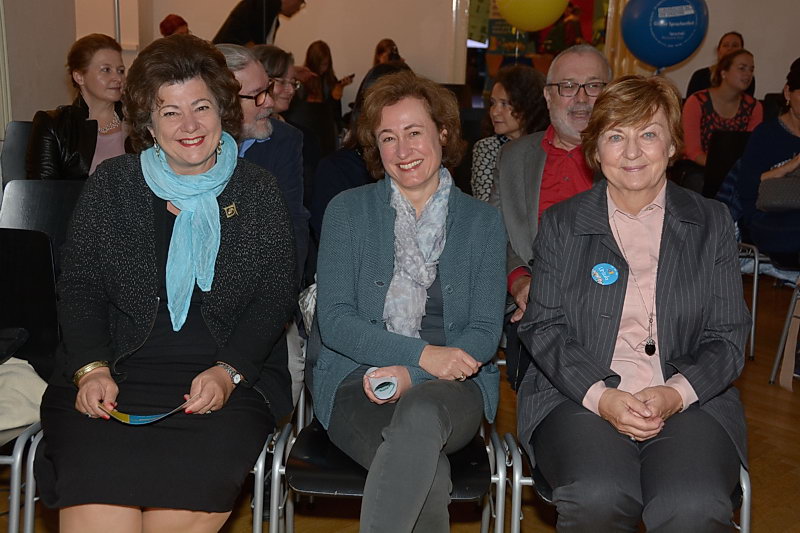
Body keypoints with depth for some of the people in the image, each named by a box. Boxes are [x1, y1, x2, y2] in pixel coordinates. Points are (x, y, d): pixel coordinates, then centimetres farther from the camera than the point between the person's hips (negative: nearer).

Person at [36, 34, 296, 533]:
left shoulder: (258, 191, 8)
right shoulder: (111, 184, 11)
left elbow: (276, 293, 2)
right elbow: (80, 286, 9)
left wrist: (228, 371, -12)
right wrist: (91, 368, -8)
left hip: (232, 377, 0)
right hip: (116, 376, 1)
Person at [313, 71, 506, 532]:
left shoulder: (483, 222, 10)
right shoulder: (348, 210, 7)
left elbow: (486, 333, 2)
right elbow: (334, 321, -2)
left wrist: (411, 375, -16)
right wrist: (422, 353, -17)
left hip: (451, 388, 1)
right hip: (358, 378, 0)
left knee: (420, 413, -37)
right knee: (429, 475, -32)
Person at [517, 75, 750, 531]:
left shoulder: (712, 223, 12)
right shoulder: (562, 224, 10)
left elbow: (729, 336, 8)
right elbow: (544, 327, 3)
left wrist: (676, 393, -12)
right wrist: (600, 396, -14)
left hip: (690, 401, 1)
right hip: (577, 396, 0)